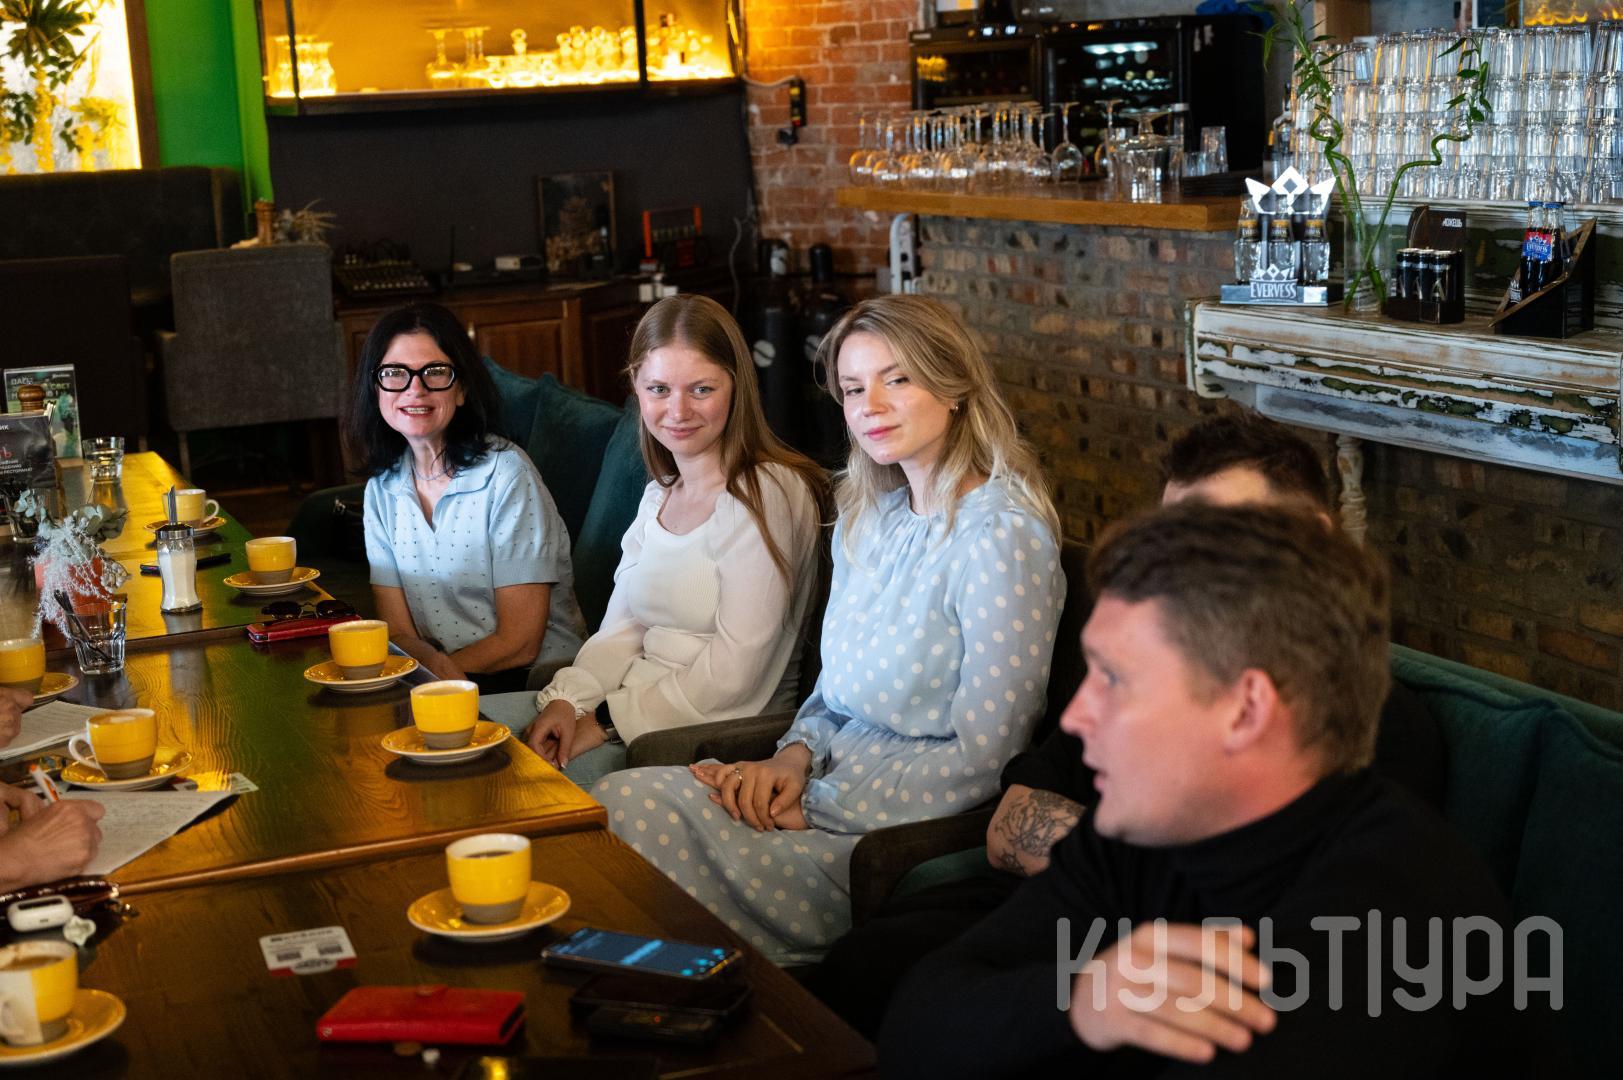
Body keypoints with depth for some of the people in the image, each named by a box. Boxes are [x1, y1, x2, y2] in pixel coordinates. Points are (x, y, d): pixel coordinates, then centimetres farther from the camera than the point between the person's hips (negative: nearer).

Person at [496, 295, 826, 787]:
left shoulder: (767, 494, -14)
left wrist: (607, 723, -14)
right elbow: (622, 631, 12)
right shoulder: (659, 495, 15)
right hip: (639, 703, 8)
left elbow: (734, 676, -18)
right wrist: (567, 701, -7)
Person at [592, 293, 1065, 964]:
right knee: (624, 801, -15)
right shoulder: (870, 516, 12)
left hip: (904, 831, -7)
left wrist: (814, 807, -13)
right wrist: (795, 758, -2)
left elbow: (980, 757, -18)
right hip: (826, 781, 8)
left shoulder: (1001, 536, -16)